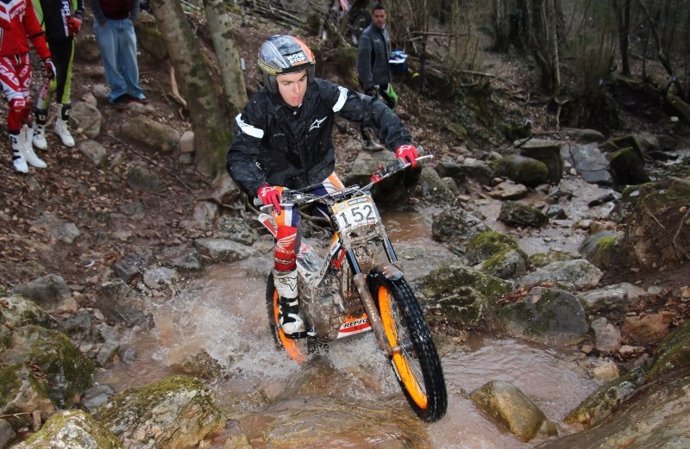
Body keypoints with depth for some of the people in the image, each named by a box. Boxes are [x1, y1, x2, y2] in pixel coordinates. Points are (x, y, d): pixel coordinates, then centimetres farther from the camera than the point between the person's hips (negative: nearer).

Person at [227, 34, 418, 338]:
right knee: (287, 235, -21)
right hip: (281, 183, -2)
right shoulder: (259, 110, -26)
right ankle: (288, 300, 2)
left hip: (320, 173, 3)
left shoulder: (323, 93, -22)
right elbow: (239, 157, -30)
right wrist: (260, 187, -50)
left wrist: (400, 141, -37)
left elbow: (370, 109, -21)